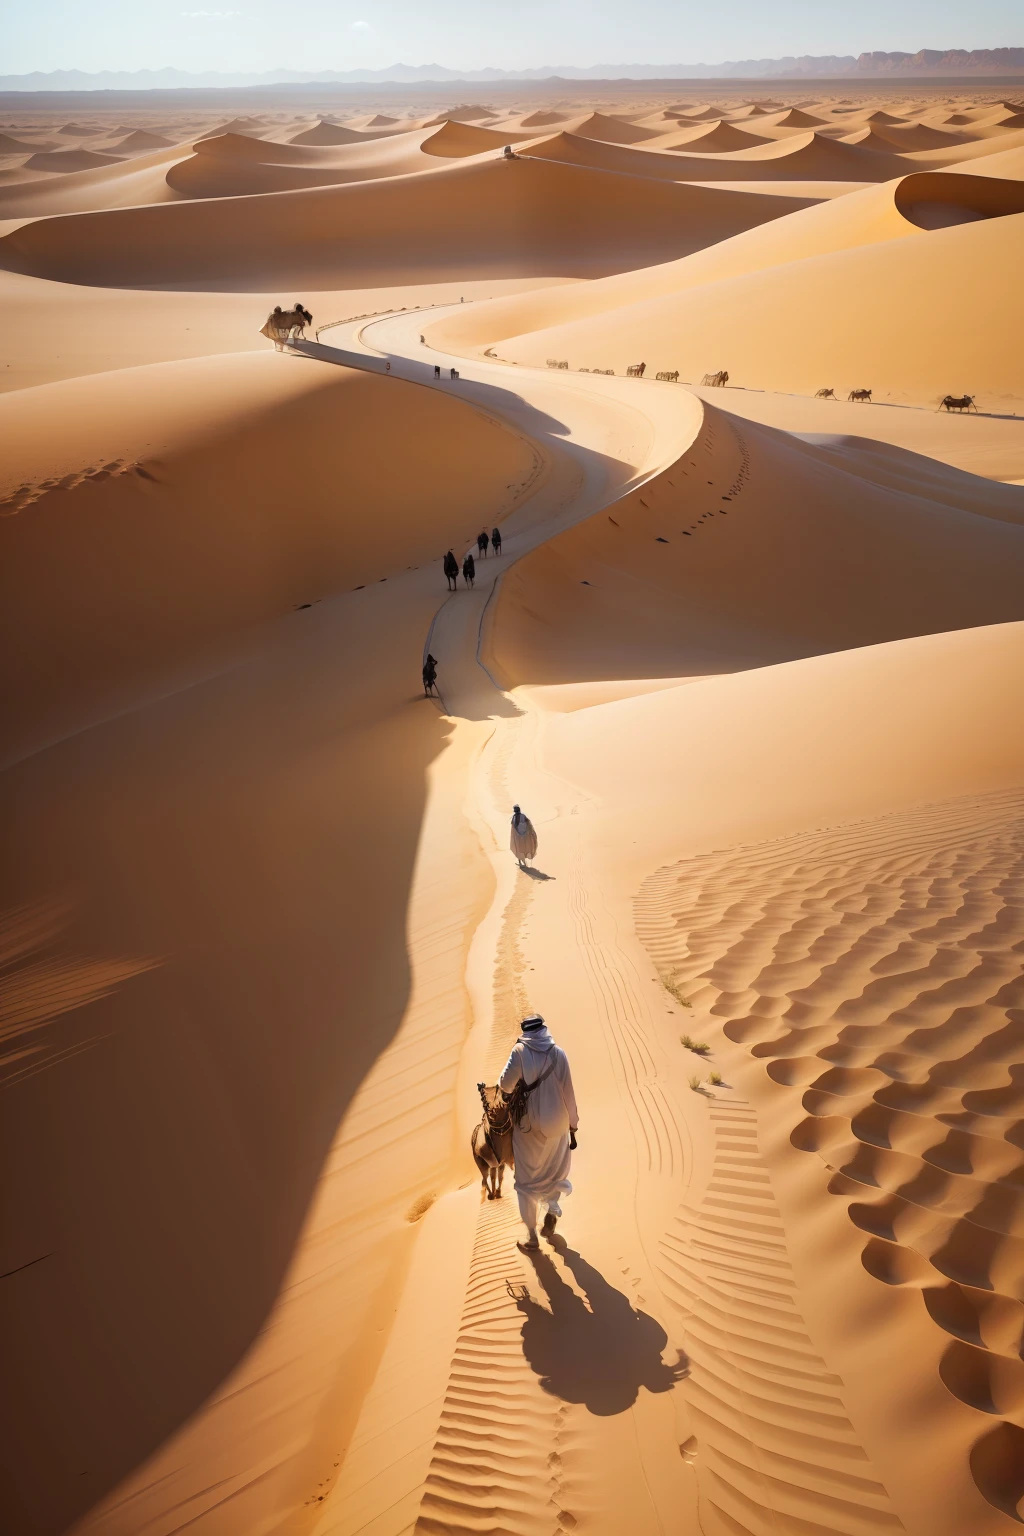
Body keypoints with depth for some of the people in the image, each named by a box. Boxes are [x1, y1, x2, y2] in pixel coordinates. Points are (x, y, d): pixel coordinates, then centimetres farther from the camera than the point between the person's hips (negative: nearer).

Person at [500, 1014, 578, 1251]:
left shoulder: (520, 1051, -11)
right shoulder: (558, 1053, -6)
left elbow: (505, 1084, -17)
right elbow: (568, 1091, -5)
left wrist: (512, 1092, 6)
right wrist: (573, 1123, 3)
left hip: (528, 1124, -1)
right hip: (556, 1123, 1)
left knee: (527, 1179, 11)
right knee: (555, 1171, 25)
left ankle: (531, 1236, 13)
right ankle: (552, 1207, 3)